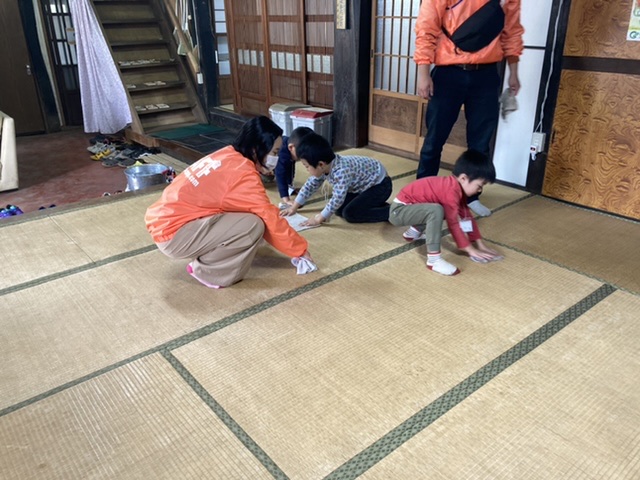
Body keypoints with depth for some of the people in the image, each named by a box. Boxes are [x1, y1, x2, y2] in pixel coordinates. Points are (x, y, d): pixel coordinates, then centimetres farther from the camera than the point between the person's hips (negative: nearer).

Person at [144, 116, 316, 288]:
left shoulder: (228, 156, 7)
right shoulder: (243, 174, -19)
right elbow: (271, 219, -13)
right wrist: (300, 249, 2)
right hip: (173, 235, -9)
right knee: (253, 225, -17)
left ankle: (206, 256, 13)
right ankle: (206, 271, -2)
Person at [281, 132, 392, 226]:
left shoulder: (341, 172, -37)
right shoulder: (323, 168, -9)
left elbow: (337, 199, -37)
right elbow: (310, 185, 5)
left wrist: (319, 219, -27)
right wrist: (294, 207, 9)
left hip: (380, 185, -9)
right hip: (363, 185, 9)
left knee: (350, 214, -19)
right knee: (339, 210, 4)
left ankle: (390, 211, -12)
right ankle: (374, 204, 15)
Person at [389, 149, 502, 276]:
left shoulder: (457, 186, 4)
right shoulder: (452, 191, -24)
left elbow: (467, 215, 8)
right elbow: (453, 223, -21)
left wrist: (480, 244, 7)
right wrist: (470, 249, -14)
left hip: (408, 207, 9)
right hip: (399, 210, -9)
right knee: (436, 210, -30)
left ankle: (414, 232, 25)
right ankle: (433, 259, -24)